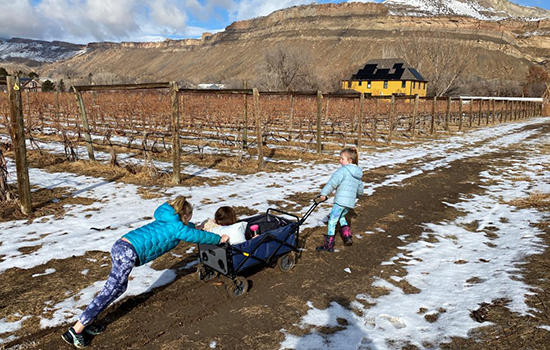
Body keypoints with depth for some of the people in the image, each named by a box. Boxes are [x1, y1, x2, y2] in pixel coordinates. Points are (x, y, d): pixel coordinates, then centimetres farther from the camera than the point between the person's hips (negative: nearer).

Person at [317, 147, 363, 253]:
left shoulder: (343, 170, -10)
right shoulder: (358, 173, 15)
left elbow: (332, 182, -17)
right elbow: (360, 189, 24)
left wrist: (324, 193, -13)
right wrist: (356, 195, 44)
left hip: (341, 201, -8)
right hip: (351, 202, 8)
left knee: (332, 220, -1)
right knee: (341, 216, 28)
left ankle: (329, 245, 1)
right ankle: (347, 237, 21)